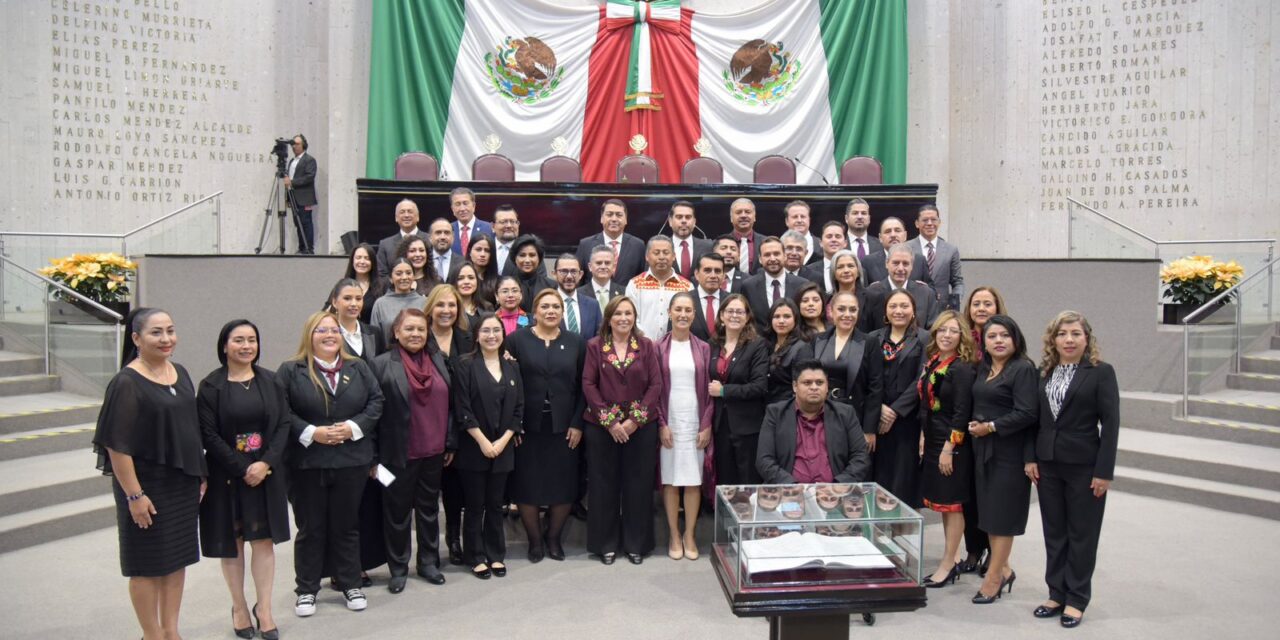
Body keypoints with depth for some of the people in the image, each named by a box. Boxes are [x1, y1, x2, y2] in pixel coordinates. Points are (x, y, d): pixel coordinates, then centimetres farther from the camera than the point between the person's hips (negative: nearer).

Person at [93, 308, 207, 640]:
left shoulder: (179, 373, 5)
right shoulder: (127, 383, -15)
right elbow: (116, 444, -16)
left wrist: (200, 475, 12)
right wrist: (134, 495, -18)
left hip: (183, 482, 7)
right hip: (147, 485, -7)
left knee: (178, 558, 14)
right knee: (148, 564, 6)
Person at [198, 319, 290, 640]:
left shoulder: (270, 380, 5)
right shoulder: (211, 385, -4)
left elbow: (282, 425, 1)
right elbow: (209, 434, -8)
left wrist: (265, 463, -12)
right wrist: (242, 469, -14)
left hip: (267, 473, 2)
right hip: (227, 475, -2)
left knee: (264, 540, 3)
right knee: (232, 541, 8)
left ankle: (264, 608, 14)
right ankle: (239, 607, 22)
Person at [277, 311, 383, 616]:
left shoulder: (358, 367, 8)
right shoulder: (290, 370, -1)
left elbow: (376, 401, 5)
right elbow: (281, 412, -7)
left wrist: (354, 426, -10)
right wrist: (311, 433, -17)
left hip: (352, 461, 2)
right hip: (307, 462, -2)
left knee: (347, 524, 12)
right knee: (311, 527, 7)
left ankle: (350, 584, 24)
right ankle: (306, 589, 21)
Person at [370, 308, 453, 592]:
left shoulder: (438, 361, 7)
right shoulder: (382, 364, -7)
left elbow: (447, 404, 10)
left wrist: (451, 443, 7)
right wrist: (374, 456, -10)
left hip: (433, 452, 4)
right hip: (399, 453, -4)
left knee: (429, 507, 15)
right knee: (398, 512, 9)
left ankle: (429, 562, 29)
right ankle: (398, 568, 22)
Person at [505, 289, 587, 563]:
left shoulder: (576, 343, 6)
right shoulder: (516, 340, 0)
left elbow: (583, 386, 5)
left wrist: (577, 423, -3)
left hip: (564, 427, 1)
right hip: (527, 427, -1)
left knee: (563, 485, 5)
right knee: (527, 485, 5)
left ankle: (553, 538, 26)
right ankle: (535, 540, 24)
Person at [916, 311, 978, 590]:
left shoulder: (962, 369, -13)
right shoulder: (931, 364, 9)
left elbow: (962, 413, -17)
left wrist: (949, 448, -19)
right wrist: (925, 440, 13)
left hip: (953, 446, -8)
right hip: (933, 443, 8)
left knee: (951, 503, 1)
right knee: (941, 502, 13)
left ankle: (948, 565, 9)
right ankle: (950, 559, 23)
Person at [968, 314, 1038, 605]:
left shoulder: (1023, 369, -12)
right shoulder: (982, 368, 11)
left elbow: (1027, 414, -19)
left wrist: (991, 426, -15)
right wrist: (974, 424, 4)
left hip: (1009, 452, -7)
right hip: (983, 449, 7)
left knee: (1002, 515, 1)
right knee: (989, 512, 13)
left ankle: (993, 578, 9)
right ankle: (1003, 569, 27)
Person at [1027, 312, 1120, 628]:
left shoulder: (1101, 372, -6)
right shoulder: (1044, 372, 7)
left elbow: (1110, 424, -9)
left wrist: (1104, 472, -13)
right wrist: (1030, 458, 2)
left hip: (1084, 466, -4)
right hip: (1048, 464, 4)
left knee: (1081, 534, 7)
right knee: (1054, 533, 11)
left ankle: (1076, 599, 18)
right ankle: (1057, 594, 23)